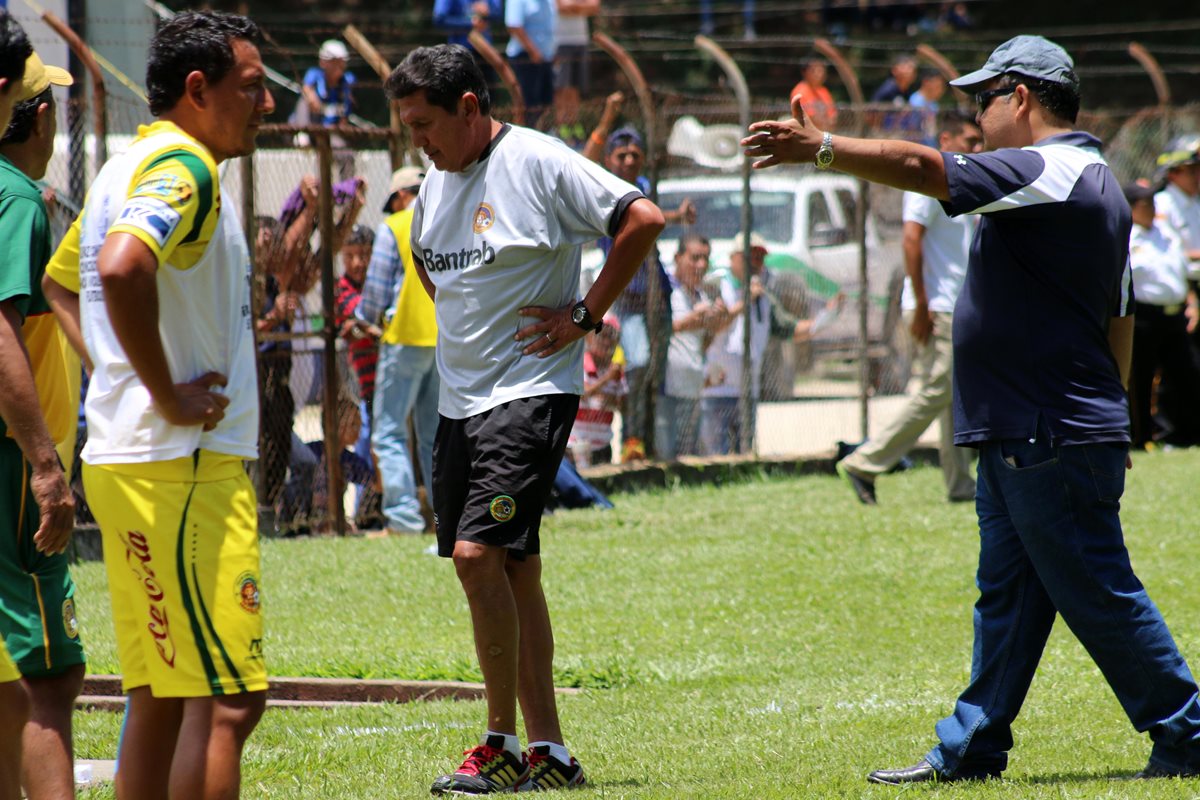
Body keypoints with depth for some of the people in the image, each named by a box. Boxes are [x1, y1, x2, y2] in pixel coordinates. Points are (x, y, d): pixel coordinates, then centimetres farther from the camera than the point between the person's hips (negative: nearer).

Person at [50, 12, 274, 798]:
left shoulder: (129, 167, 18)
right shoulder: (182, 167, -13)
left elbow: (62, 280, 31)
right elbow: (122, 270, -32)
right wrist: (168, 397, -22)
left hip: (127, 460, 10)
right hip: (186, 468, -10)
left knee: (160, 701, 12)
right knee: (225, 702, -11)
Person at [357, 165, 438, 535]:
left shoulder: (394, 227, -4)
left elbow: (377, 288, -4)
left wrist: (365, 318, 14)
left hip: (407, 337, -5)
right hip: (451, 340, 5)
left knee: (389, 432, -2)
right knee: (437, 435, 13)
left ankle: (403, 514, -11)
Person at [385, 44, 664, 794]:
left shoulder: (538, 163, -11)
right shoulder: (437, 184, 13)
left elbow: (643, 218, -16)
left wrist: (585, 315, -14)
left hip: (530, 390, -8)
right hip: (459, 397, 8)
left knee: (478, 552, -17)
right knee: (513, 570, 8)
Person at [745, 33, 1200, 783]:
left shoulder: (1048, 175, -15)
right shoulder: (1098, 185, 17)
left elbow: (924, 169, -20)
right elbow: (1119, 321, 21)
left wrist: (820, 148, -15)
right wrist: (1107, 409, 25)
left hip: (1053, 442, -10)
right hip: (1020, 439, 10)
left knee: (1100, 597, -5)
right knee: (1007, 595, 12)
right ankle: (971, 750, 16)